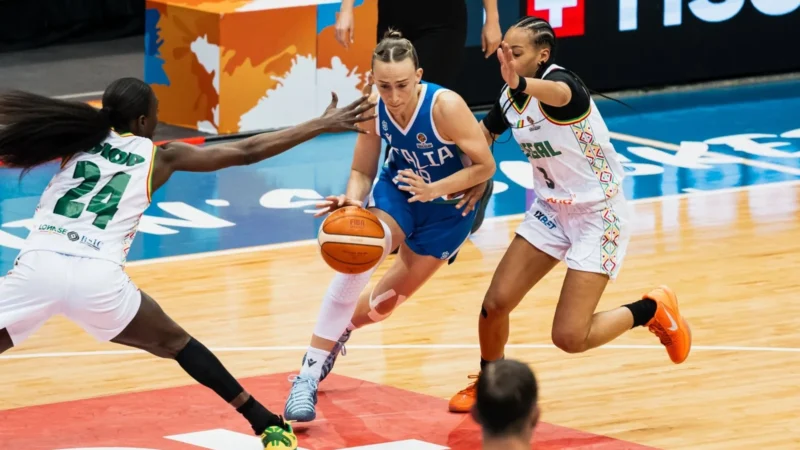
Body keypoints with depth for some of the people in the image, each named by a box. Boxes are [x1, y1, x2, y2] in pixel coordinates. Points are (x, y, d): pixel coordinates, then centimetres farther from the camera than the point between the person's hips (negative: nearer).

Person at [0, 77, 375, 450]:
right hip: (98, 278, 0)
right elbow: (246, 152, 19)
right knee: (174, 343, 23)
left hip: (35, 267, 0)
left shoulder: (77, 140, 19)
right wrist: (322, 125, 25)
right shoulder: (159, 157, 16)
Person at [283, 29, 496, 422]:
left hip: (449, 208, -1)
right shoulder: (373, 110, -20)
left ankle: (336, 334, 44)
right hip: (397, 192, 2)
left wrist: (433, 190, -37)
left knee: (386, 300, 8)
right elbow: (362, 171, -8)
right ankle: (309, 374, -24)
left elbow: (485, 166, -23)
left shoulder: (445, 107, -33)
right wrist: (353, 200, -31)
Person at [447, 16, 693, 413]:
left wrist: (520, 85, -76)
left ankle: (651, 311, 13)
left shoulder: (559, 79, -27)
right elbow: (483, 133, 18)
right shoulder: (511, 98, -3)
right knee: (495, 304, -2)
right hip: (551, 207, 7)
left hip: (598, 213, -7)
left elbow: (559, 94, -54)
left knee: (569, 337, -13)